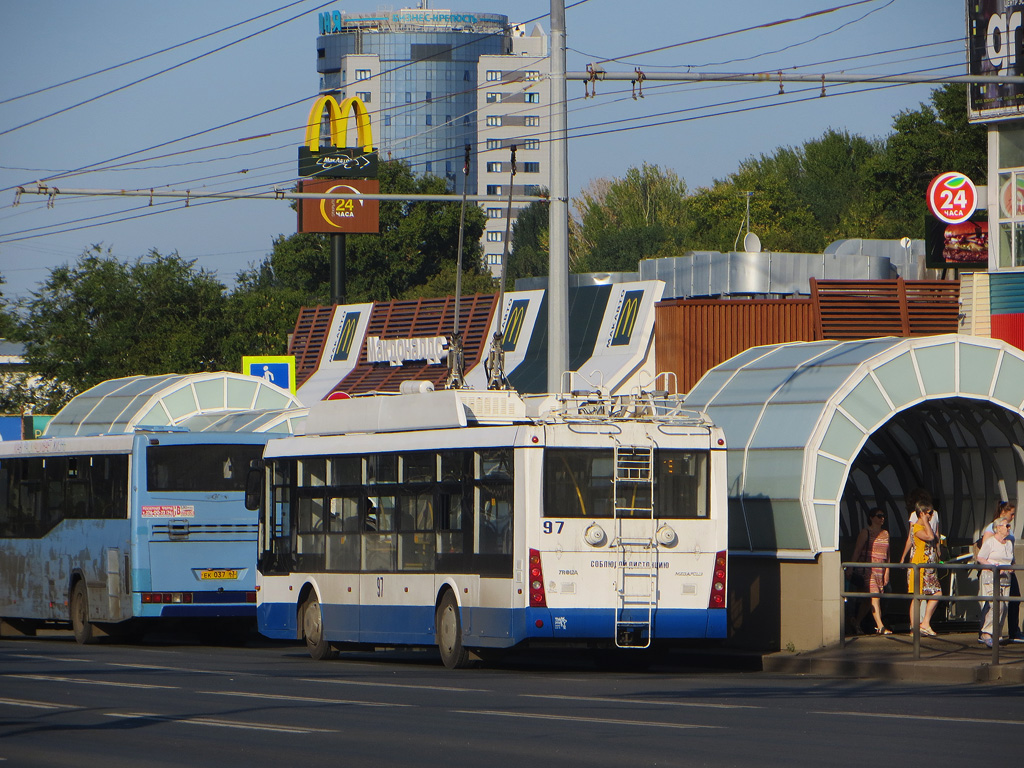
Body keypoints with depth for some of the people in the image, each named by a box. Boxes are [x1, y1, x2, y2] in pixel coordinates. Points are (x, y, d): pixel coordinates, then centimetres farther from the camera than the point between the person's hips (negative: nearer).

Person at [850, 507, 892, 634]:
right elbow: (857, 551, -3)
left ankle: (856, 624, 20)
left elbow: (887, 554, 19)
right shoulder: (865, 532, -2)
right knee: (874, 596, -16)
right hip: (867, 569, -6)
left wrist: (887, 571, 14)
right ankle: (880, 626, -22)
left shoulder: (885, 533, 15)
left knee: (867, 600, 7)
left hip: (880, 570, 6)